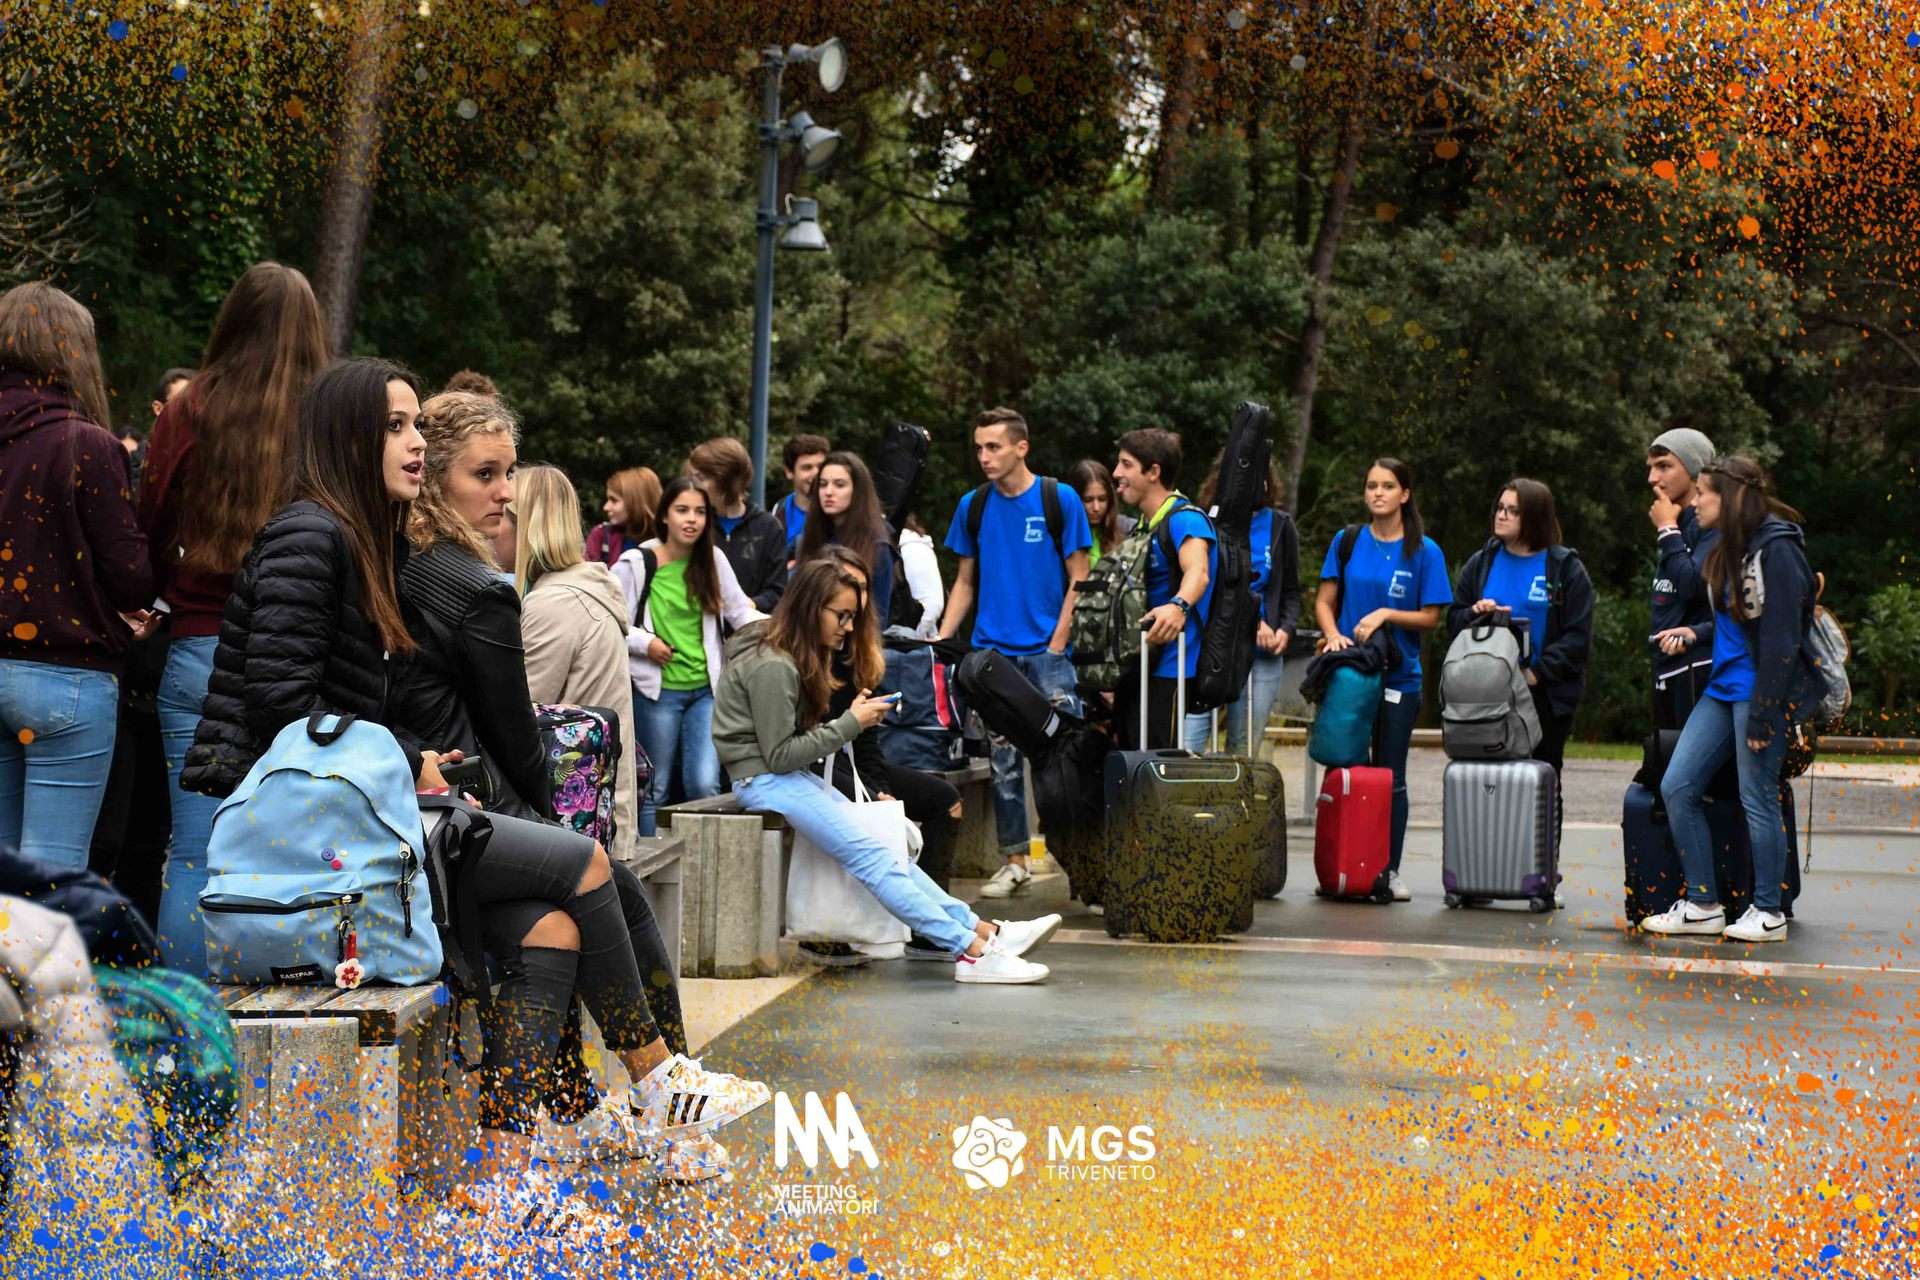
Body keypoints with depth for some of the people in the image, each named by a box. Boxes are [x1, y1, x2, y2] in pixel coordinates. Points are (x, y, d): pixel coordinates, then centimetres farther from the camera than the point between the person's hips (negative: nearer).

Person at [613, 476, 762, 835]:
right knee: (656, 789, 6)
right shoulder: (636, 564, -5)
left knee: (704, 785, -7)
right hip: (658, 690, -2)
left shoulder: (714, 560, 5)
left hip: (706, 688, 2)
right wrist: (644, 643, -13)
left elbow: (740, 612, 5)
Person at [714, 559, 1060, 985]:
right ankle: (972, 951, -23)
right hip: (763, 779, -10)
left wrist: (855, 715, -3)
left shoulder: (796, 658, 12)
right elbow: (779, 755, -19)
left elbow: (797, 735, 10)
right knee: (870, 855, -17)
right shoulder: (772, 667, -18)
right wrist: (849, 724, -16)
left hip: (792, 775, 10)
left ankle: (983, 930, -8)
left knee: (880, 844, -1)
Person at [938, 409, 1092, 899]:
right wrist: (940, 642, 2)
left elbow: (1078, 579, -2)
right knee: (1002, 762, 6)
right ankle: (1013, 861, 14)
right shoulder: (973, 506, 8)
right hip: (993, 651, 4)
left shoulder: (1060, 499, -2)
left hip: (1048, 651, -4)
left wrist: (1057, 646, -10)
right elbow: (965, 583, 14)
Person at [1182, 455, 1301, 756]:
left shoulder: (1279, 526, 10)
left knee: (1243, 753, 6)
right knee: (1186, 751, -12)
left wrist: (1286, 629, -3)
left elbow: (1291, 591, 15)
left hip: (1262, 654, 3)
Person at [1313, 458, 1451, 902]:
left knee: (1390, 778, 4)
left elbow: (1430, 617, -2)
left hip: (1398, 677, -1)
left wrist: (1385, 615, -16)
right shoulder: (1348, 541, 5)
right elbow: (1324, 601, 6)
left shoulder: (1425, 552, 0)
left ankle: (1389, 870, 11)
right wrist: (1334, 636, -13)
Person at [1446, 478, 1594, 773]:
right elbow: (1454, 619, 12)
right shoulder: (1480, 563, 10)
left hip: (1546, 695, -3)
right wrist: (1476, 614, -11)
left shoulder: (1566, 568, -2)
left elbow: (1578, 635, -7)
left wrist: (1538, 672, -17)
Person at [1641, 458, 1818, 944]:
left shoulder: (1776, 551, -14)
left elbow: (1781, 640, -18)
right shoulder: (1728, 549, 14)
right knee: (1676, 787, 4)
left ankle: (1769, 912, 12)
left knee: (1757, 799, -2)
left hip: (1761, 691, -9)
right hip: (1723, 687, 9)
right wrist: (1692, 637, 5)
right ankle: (1703, 906, 11)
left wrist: (1762, 715, -19)